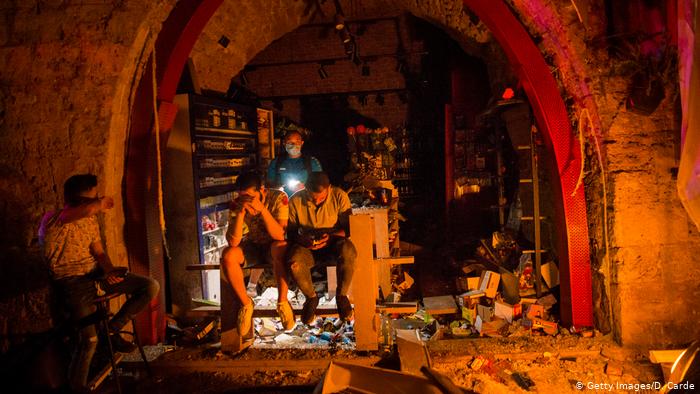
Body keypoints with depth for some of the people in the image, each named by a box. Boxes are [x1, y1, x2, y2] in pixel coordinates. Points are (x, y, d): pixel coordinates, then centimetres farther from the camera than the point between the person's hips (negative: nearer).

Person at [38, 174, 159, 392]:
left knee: (151, 286, -8)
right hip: (73, 281, -6)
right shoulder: (53, 220, -19)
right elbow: (89, 209, -40)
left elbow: (98, 252, 5)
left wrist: (109, 270, -16)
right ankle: (76, 386, 13)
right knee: (90, 339, -14)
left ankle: (112, 329, 6)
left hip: (96, 274, 7)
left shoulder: (90, 220, 6)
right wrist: (101, 203, -17)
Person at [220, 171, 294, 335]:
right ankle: (246, 303, -7)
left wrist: (262, 209, -40)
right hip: (251, 247, 3)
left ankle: (282, 302, -18)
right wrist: (240, 213, -35)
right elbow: (233, 242, -23)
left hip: (272, 245, -2)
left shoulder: (278, 198, -21)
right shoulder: (236, 204, -15)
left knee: (281, 248, -38)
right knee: (228, 255, -29)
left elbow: (280, 235, -30)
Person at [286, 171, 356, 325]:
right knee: (294, 263, -34)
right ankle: (311, 297, -1)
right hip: (307, 247, 1)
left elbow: (348, 228, -8)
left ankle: (341, 295, -8)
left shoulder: (339, 196, -10)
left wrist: (331, 236, -27)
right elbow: (290, 232, -1)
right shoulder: (296, 201, -9)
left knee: (348, 252, -37)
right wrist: (302, 240, -24)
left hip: (333, 242, 0)